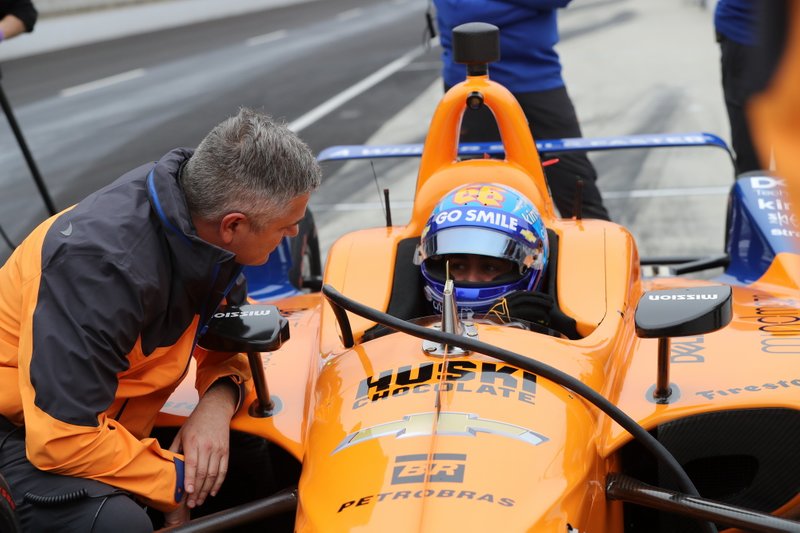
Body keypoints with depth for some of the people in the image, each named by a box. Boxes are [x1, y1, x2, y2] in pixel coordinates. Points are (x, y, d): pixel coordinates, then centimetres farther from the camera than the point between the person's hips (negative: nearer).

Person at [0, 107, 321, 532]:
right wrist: (177, 484, -20)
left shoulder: (206, 228, -10)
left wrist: (218, 401, -14)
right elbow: (64, 439, -33)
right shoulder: (102, 263, -34)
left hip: (103, 424, 8)